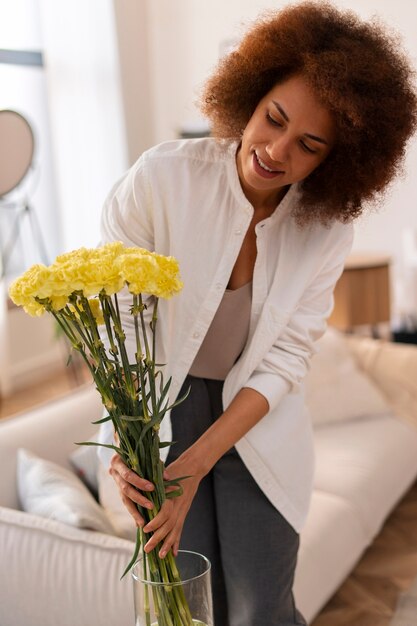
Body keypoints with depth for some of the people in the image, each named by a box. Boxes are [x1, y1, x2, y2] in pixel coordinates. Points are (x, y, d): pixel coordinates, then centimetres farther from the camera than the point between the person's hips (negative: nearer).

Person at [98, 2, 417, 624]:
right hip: (159, 418, -1)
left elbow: (286, 360, -12)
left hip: (257, 426, 2)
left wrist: (196, 465, -20)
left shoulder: (327, 228, -12)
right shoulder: (161, 178, -20)